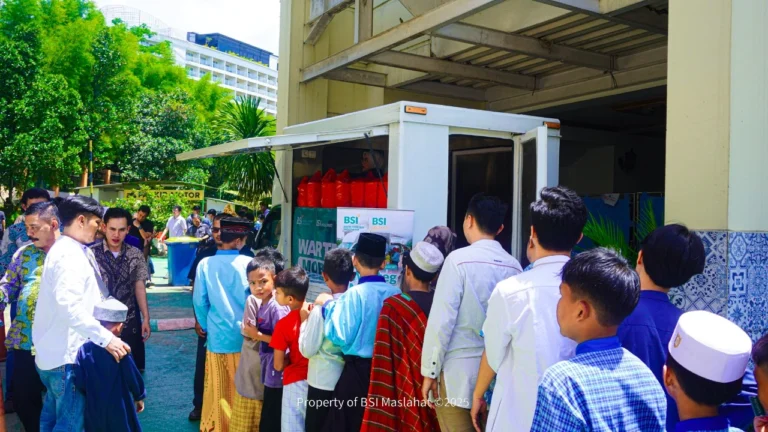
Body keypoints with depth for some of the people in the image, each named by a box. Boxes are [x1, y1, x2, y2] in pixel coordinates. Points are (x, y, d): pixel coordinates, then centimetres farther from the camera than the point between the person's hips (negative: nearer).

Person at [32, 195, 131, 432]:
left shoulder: (68, 250, 13)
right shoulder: (70, 254, -19)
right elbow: (69, 307, -30)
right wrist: (106, 338, -31)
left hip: (55, 351, 11)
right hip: (66, 353, -11)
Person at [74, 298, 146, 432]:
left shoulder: (84, 349, -6)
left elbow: (79, 382, -3)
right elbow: (133, 377, -10)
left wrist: (91, 395, 14)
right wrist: (139, 397, 6)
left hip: (94, 408, 4)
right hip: (118, 409, -3)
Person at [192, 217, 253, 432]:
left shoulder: (205, 264, -7)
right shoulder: (248, 264, -11)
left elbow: (199, 301, -2)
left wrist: (206, 326, 14)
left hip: (217, 336, 1)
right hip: (245, 337, -1)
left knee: (218, 390, 15)